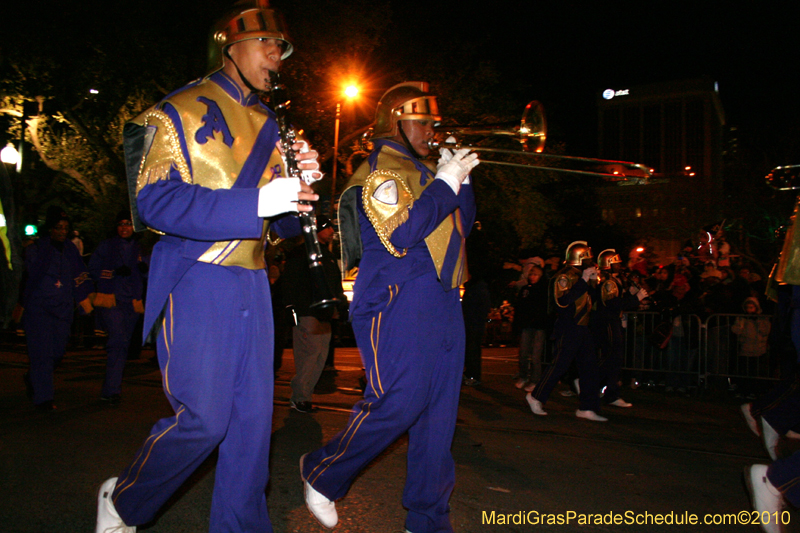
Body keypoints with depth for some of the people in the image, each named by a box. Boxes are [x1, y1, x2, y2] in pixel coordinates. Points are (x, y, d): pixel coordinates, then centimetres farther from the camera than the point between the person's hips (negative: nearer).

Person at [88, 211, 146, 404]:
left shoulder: (137, 249, 19)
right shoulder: (106, 246, 8)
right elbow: (92, 270, 3)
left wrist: (144, 270, 2)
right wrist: (115, 272, -11)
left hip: (131, 303, 4)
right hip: (110, 300, -4)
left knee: (122, 345, 4)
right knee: (119, 340, -21)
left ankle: (110, 390, 13)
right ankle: (112, 389, -20)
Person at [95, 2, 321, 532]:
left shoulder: (269, 126, 18)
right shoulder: (180, 111, 0)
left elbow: (285, 224, 17)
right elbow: (155, 201, -15)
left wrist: (303, 183, -5)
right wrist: (254, 202, -25)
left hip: (252, 284, 6)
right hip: (196, 283, -6)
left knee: (253, 416, 6)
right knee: (204, 418, -8)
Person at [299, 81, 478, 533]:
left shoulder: (423, 171, 24)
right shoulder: (379, 169, -4)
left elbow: (461, 226, 25)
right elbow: (400, 235, -18)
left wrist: (462, 179, 11)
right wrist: (445, 183, -12)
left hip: (441, 302, 9)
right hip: (398, 302, -9)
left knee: (439, 410, 7)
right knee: (399, 401, -14)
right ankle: (323, 475, 11)